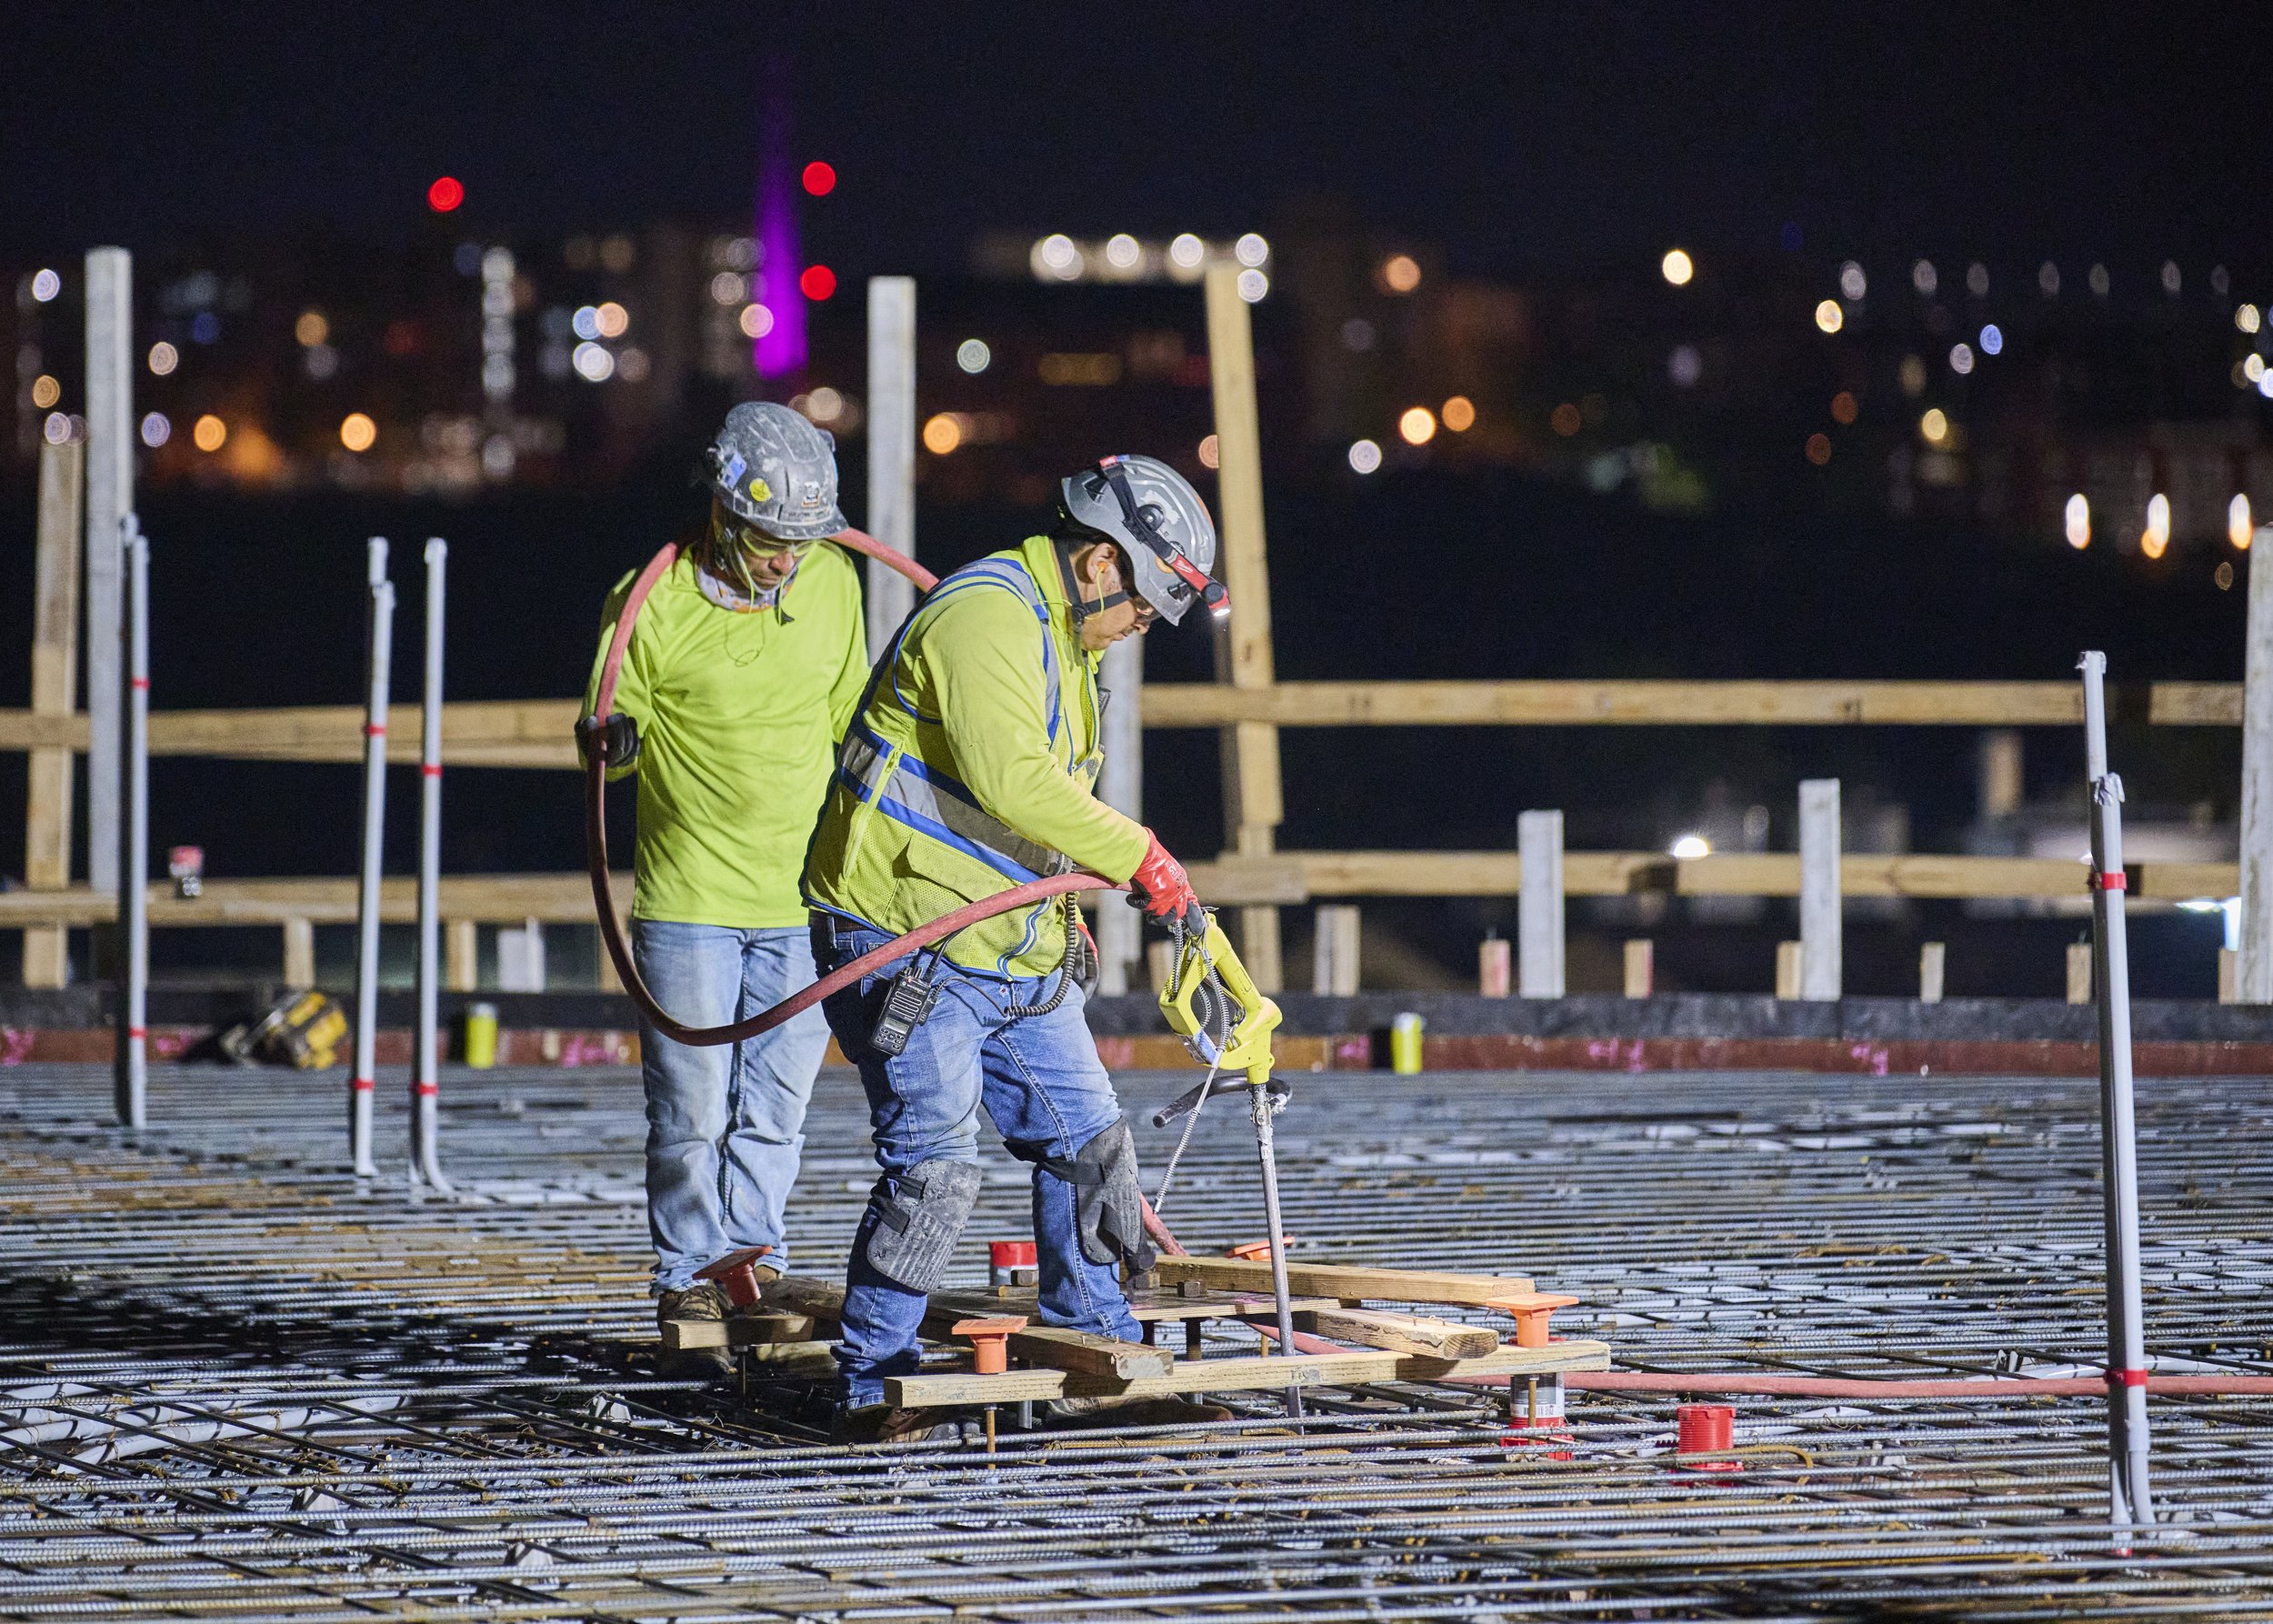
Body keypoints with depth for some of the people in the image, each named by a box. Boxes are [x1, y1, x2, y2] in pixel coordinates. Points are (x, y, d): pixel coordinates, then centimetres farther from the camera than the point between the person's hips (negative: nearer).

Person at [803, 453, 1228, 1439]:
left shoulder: (1063, 643, 17)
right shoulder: (986, 616, -18)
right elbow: (1010, 782, -29)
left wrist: (1063, 910, 20)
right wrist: (1138, 858, -25)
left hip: (1015, 960, 10)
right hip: (910, 941, -10)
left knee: (1086, 1141, 10)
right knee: (935, 1164, -15)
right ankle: (871, 1386, -7)